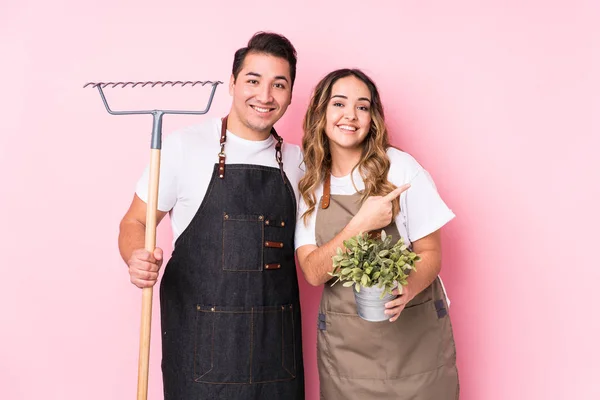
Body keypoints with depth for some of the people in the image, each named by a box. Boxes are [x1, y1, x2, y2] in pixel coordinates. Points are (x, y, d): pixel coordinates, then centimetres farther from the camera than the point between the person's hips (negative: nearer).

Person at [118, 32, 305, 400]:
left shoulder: (297, 160, 6)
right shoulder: (185, 146, -7)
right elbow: (135, 222, 0)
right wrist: (138, 259, -20)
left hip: (276, 340, 4)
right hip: (201, 339, -3)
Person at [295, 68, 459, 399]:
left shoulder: (400, 167, -9)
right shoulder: (309, 184, -1)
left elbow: (430, 253, -6)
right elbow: (313, 272, -10)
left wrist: (408, 289, -26)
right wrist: (360, 224, -24)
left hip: (414, 329, -1)